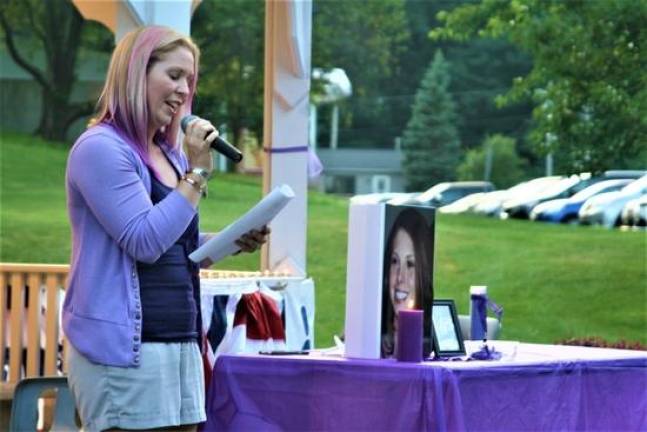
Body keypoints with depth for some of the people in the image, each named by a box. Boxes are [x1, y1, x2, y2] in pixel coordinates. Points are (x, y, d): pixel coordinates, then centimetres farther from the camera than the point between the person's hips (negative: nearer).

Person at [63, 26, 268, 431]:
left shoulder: (170, 153, 16)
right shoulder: (101, 148, -11)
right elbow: (145, 242, -19)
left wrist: (232, 242, 8)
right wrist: (197, 174, -14)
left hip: (180, 343, 9)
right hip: (125, 351, -9)